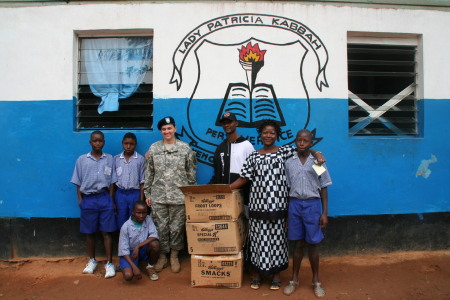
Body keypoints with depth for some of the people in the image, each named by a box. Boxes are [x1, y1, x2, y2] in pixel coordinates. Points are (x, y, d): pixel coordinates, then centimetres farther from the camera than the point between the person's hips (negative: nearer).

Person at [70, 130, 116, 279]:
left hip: (104, 198, 0)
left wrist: (111, 200, 1)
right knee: (89, 232, 11)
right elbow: (78, 183, 6)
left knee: (107, 232, 2)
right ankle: (92, 260, 29)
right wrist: (80, 200, 0)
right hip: (88, 199, 1)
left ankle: (109, 263, 10)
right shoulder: (82, 160, 3)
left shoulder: (109, 159, 4)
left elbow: (111, 182, 6)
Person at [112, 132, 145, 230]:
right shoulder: (116, 159, 4)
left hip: (135, 194, -2)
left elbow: (142, 182, -3)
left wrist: (141, 200, -6)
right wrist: (112, 200, 5)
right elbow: (113, 181, 6)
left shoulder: (141, 159, -4)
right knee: (121, 223, 10)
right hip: (120, 194, 2)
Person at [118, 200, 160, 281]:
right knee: (128, 276, -27)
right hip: (130, 253, -2)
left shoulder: (148, 219, -9)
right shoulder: (126, 227, -18)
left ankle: (150, 267, -2)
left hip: (143, 251, 2)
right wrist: (134, 267, -27)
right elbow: (124, 250, -17)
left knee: (155, 243, -29)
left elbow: (154, 235, -20)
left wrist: (138, 246, -29)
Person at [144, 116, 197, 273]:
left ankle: (174, 256, 25)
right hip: (158, 196, 1)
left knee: (177, 227, 7)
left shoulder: (185, 148, 0)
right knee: (160, 227, 9)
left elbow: (191, 173, 4)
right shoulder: (153, 148, 4)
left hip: (179, 196, -1)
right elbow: (148, 173, 7)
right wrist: (147, 194, 5)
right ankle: (162, 256, 26)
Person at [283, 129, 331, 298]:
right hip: (295, 204, 1)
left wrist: (325, 213, -2)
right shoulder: (289, 162, 4)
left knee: (313, 244, 6)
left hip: (312, 204, -1)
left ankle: (316, 281, 24)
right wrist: (287, 212, 6)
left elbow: (323, 189, 3)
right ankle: (294, 280, 23)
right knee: (298, 244, 9)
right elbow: (287, 188, 7)